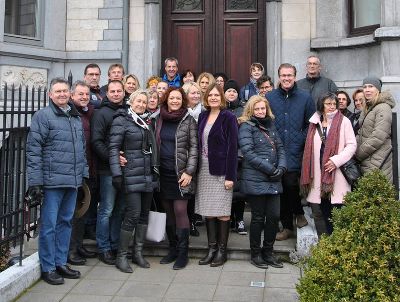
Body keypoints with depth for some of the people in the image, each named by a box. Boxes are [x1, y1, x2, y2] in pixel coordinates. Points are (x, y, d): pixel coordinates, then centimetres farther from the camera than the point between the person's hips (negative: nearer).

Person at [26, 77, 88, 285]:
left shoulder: (76, 118, 15)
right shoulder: (43, 116, -6)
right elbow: (33, 150, -11)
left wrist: (84, 174, 16)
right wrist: (35, 181, -15)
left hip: (73, 182, 7)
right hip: (52, 181, -6)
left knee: (66, 222, 14)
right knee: (49, 225, 2)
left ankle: (60, 262, 26)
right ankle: (48, 268, 15)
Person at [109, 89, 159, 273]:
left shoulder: (146, 123, 18)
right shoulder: (121, 121, -3)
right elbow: (114, 148, -11)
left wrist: (155, 171, 19)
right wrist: (117, 173, -18)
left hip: (148, 175, 7)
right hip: (132, 175, -7)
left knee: (144, 214, 9)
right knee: (133, 215, -9)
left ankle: (138, 253, 20)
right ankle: (121, 256, 4)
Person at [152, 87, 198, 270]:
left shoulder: (189, 121, -1)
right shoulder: (158, 119, 9)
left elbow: (194, 148, -4)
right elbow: (155, 144, 14)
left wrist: (189, 172, -12)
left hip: (181, 173, -4)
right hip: (164, 172, 4)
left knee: (180, 211, -6)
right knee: (169, 211, 8)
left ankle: (183, 252, 4)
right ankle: (173, 249, 21)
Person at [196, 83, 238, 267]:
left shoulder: (228, 117, -6)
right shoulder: (203, 117, 11)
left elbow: (232, 147, -10)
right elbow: (199, 143, 12)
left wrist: (230, 176, -15)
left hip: (220, 170, -5)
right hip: (204, 169, 5)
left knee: (222, 211, 1)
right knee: (208, 211, 8)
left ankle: (222, 250, 12)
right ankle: (211, 248, 18)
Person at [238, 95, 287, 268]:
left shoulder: (270, 126, 17)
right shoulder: (246, 127, -3)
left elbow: (280, 148, 14)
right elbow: (248, 153, -13)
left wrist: (281, 167, -3)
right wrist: (270, 169, -14)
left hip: (273, 180, 6)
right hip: (255, 180, -6)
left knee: (274, 216, 6)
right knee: (258, 218, 3)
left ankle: (268, 252, 22)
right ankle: (255, 254, 19)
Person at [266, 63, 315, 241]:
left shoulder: (305, 98, 4)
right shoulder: (269, 97, 6)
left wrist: (301, 141, -6)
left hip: (295, 153, -2)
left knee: (290, 184, -14)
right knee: (282, 188, 8)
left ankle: (298, 213, 17)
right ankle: (287, 226, 22)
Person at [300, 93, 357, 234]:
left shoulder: (344, 122, 1)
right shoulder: (315, 123, 12)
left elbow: (352, 145, -4)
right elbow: (310, 148, 14)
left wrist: (336, 160, -16)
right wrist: (308, 173, 8)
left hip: (337, 173, -4)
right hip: (319, 173, 4)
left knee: (338, 210, -5)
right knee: (325, 209, 10)